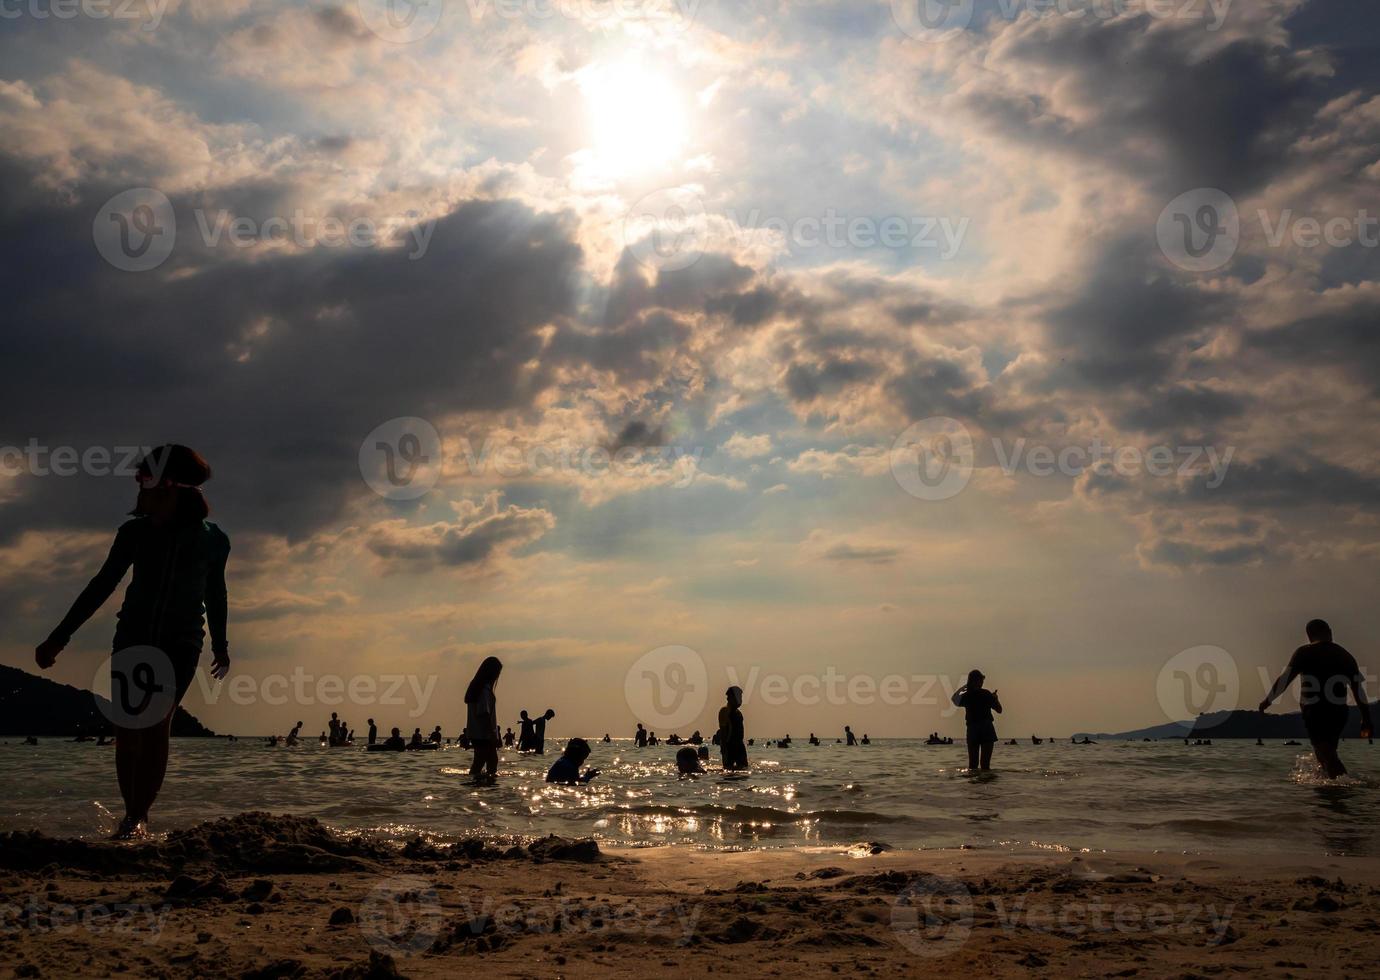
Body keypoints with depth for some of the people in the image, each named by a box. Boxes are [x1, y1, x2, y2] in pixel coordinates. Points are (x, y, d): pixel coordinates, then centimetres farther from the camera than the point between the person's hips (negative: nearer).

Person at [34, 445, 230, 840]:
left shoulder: (212, 540, -3)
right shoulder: (135, 533, -1)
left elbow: (215, 595, 12)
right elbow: (102, 586, 5)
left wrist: (220, 645, 22)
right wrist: (59, 636, 4)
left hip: (181, 647, -2)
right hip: (133, 639, 2)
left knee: (156, 727, -11)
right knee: (128, 729, -3)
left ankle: (139, 817, -7)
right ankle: (133, 815, 7)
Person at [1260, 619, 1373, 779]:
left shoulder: (1304, 653, 0)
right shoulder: (1345, 655, 13)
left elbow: (1285, 679, -5)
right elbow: (1359, 689, 10)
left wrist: (1268, 701, 5)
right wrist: (1366, 720, 13)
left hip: (1314, 712, -5)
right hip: (1339, 713, 5)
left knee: (1326, 755, -10)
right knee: (1328, 752, 21)